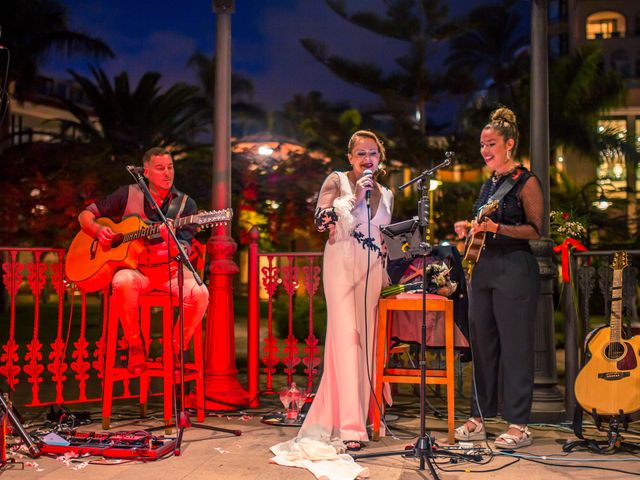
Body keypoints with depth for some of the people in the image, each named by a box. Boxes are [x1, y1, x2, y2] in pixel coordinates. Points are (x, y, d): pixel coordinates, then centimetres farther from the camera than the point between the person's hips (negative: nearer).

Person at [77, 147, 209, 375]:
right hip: (134, 267, 0)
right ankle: (136, 347, -13)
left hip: (169, 268, 1)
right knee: (123, 283, -37)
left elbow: (185, 252, -8)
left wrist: (171, 241, -31)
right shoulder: (128, 195, 4)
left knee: (199, 293, -30)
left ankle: (175, 350, -5)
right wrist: (99, 230, -12)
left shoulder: (185, 204, 2)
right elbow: (85, 215, 10)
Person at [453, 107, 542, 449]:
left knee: (515, 347, -4)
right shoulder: (488, 184, 18)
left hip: (515, 269, -8)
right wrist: (470, 229, 6)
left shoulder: (525, 181, -5)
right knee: (482, 344, 10)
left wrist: (497, 228, -22)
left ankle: (518, 425, 3)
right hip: (484, 267, 8)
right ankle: (479, 418, 19)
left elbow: (535, 230, -12)